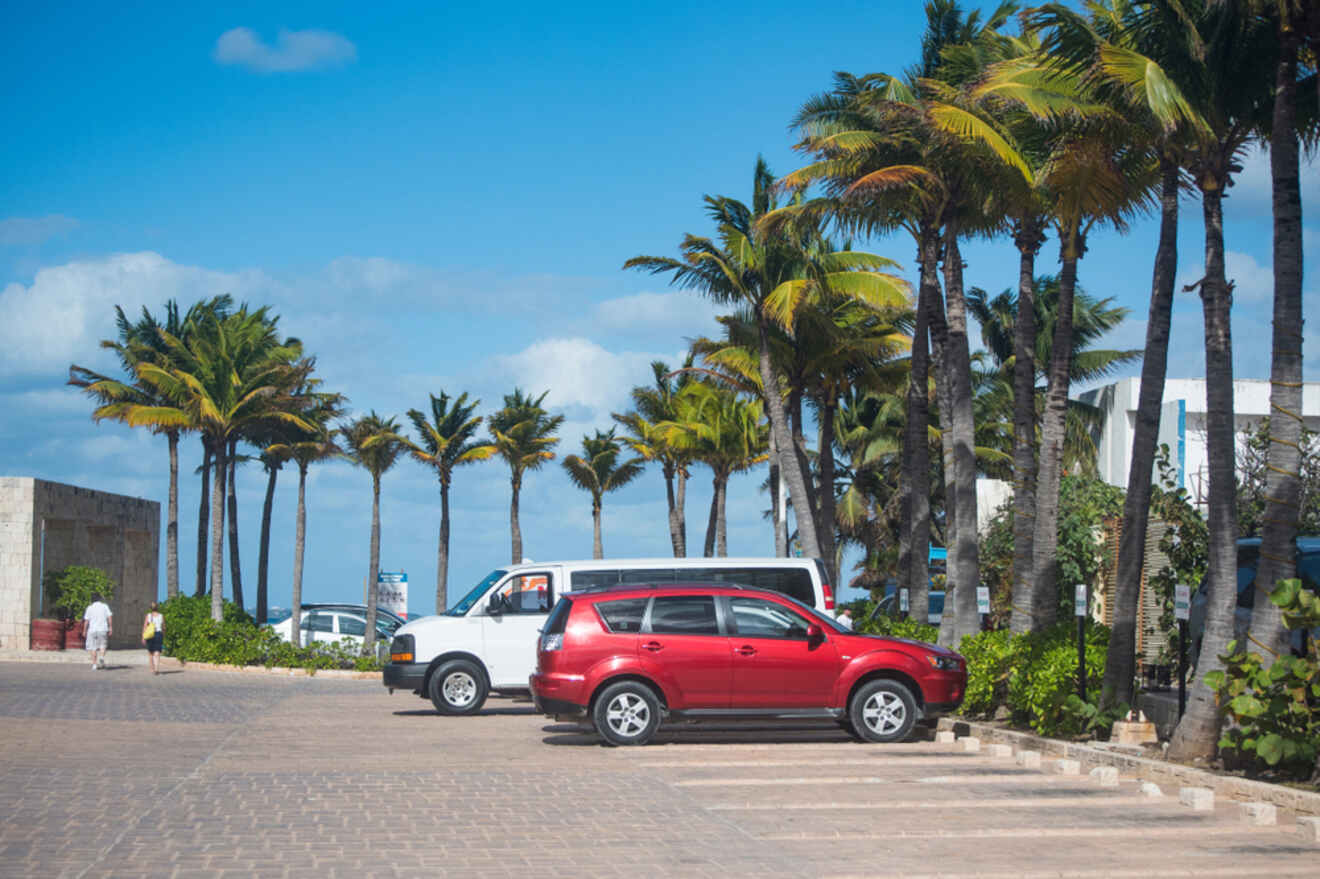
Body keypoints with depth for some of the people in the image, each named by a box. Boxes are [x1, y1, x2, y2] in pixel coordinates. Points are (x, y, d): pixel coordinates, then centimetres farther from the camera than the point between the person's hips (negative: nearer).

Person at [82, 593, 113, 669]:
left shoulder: (89, 608, 2)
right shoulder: (105, 606, 4)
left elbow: (86, 621, -1)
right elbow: (110, 617, -3)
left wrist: (84, 631, 6)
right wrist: (111, 627, 0)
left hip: (92, 629, 0)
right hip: (103, 629, 0)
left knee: (93, 648, 7)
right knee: (102, 645, 12)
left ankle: (94, 664, 4)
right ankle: (102, 657, -13)